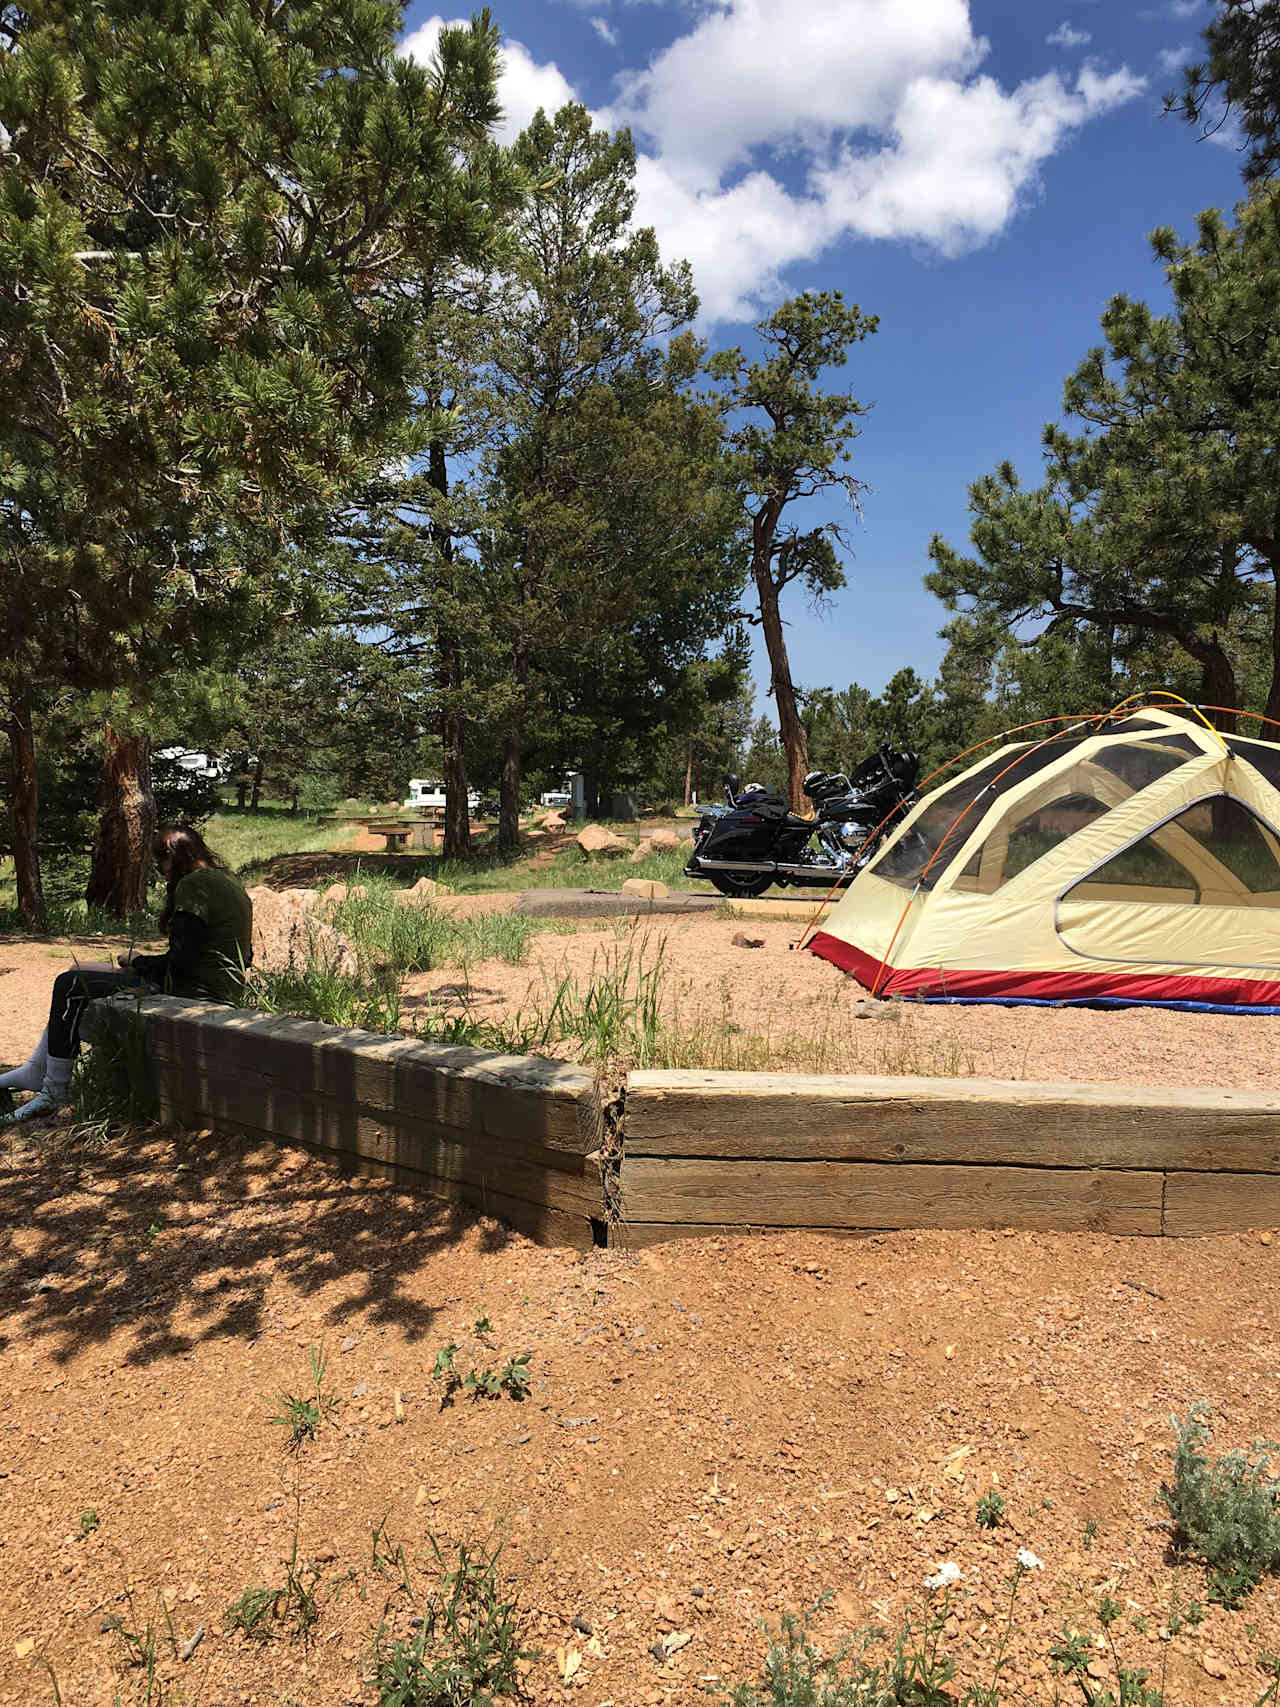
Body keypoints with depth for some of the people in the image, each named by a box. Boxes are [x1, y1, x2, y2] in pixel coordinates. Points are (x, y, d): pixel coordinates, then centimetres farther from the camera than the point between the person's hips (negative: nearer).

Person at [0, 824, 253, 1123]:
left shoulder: (194, 885, -16)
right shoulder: (227, 878, 13)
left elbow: (181, 961, -22)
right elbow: (245, 956, 17)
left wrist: (137, 961, -2)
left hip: (195, 989, -10)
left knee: (70, 985, -3)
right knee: (76, 977, 18)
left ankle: (54, 1090, 8)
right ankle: (36, 1071, 24)